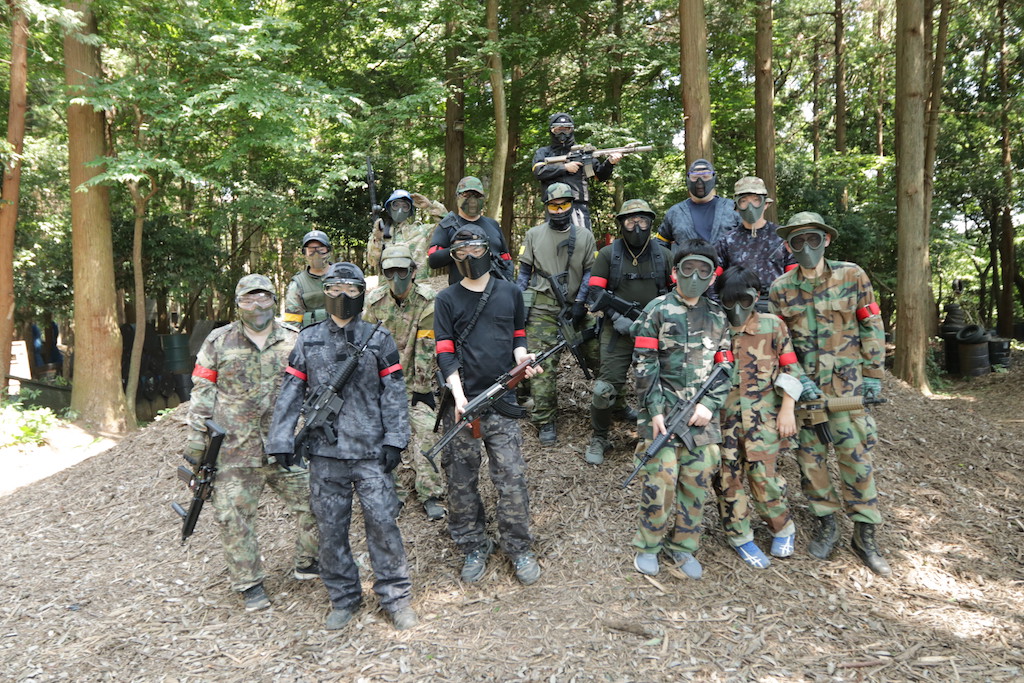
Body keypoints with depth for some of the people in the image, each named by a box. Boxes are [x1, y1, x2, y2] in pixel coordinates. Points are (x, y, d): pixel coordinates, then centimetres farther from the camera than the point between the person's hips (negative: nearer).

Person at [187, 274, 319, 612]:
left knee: (314, 503, 3)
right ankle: (249, 582, 21)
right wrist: (196, 438, 0)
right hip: (234, 451, -1)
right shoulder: (219, 342, 1)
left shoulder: (293, 341, 3)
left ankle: (308, 563, 25)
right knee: (234, 517, 4)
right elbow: (202, 393, 3)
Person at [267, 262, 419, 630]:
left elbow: (393, 394, 1)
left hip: (370, 450, -2)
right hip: (325, 452, 2)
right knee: (331, 529, 9)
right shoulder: (308, 340, 7)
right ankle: (343, 599, 25)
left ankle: (396, 596, 14)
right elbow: (291, 393, 6)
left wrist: (395, 441, -5)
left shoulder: (378, 340, 3)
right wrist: (282, 441, 0)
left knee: (382, 522, -1)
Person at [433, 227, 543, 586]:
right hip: (462, 401, 0)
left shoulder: (510, 292, 9)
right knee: (461, 480, 7)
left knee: (511, 479, 1)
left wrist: (523, 358, -5)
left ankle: (519, 548, 17)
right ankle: (474, 548, 23)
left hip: (502, 400, 1)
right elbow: (445, 352, -2)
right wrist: (458, 395, -16)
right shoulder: (447, 300, 4)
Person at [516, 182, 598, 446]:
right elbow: (524, 271, 11)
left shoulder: (585, 236, 9)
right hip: (542, 308, -1)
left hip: (574, 307, 1)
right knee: (543, 366, -4)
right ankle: (545, 422, 5)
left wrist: (580, 302, -5)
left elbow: (590, 273, 7)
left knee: (598, 356, -1)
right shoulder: (534, 234, 9)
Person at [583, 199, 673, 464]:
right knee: (607, 387, -6)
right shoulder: (608, 253, 2)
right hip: (618, 331, -2)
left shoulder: (663, 254, 7)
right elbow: (595, 291, -2)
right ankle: (599, 438, 13)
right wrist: (617, 318, -14)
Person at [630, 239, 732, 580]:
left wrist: (710, 404, -6)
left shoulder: (717, 316, 10)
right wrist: (655, 410, -12)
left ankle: (682, 546, 22)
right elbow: (644, 365, -6)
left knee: (696, 482, 7)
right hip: (663, 411, -3)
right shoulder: (657, 311, -1)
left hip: (702, 413, 4)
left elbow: (725, 366, 8)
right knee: (661, 480, -5)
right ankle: (647, 546, 13)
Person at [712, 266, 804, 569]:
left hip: (763, 415, -2)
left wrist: (787, 410, -4)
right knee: (727, 476, 4)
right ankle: (739, 535, 22)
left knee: (763, 473, -3)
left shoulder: (772, 326, 1)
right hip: (724, 415, 2)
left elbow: (790, 369, 2)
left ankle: (783, 528, 24)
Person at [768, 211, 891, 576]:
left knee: (856, 455, 0)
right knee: (809, 456, 7)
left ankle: (865, 534, 14)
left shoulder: (852, 276, -3)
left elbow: (871, 328, 1)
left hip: (847, 382, -1)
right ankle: (825, 522, 25)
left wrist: (873, 375, -1)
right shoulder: (780, 289, 0)